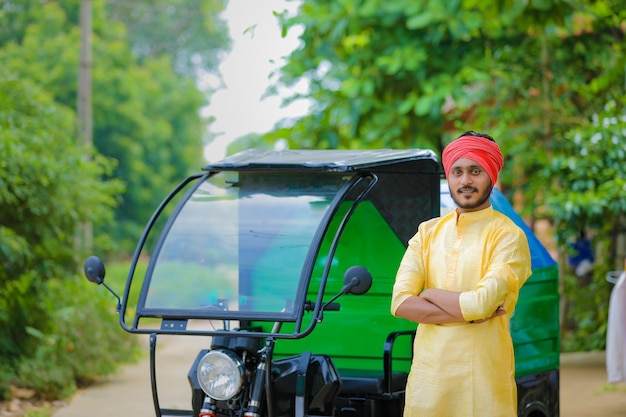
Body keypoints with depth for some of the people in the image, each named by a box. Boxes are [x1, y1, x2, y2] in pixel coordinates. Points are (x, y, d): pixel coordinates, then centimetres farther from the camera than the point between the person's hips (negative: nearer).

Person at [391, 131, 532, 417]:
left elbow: (482, 303, -19)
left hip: (484, 381, -4)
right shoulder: (428, 232, 9)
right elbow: (400, 304, -3)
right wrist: (471, 313, -12)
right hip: (428, 374, 4)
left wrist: (430, 294, -4)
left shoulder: (508, 236, -5)